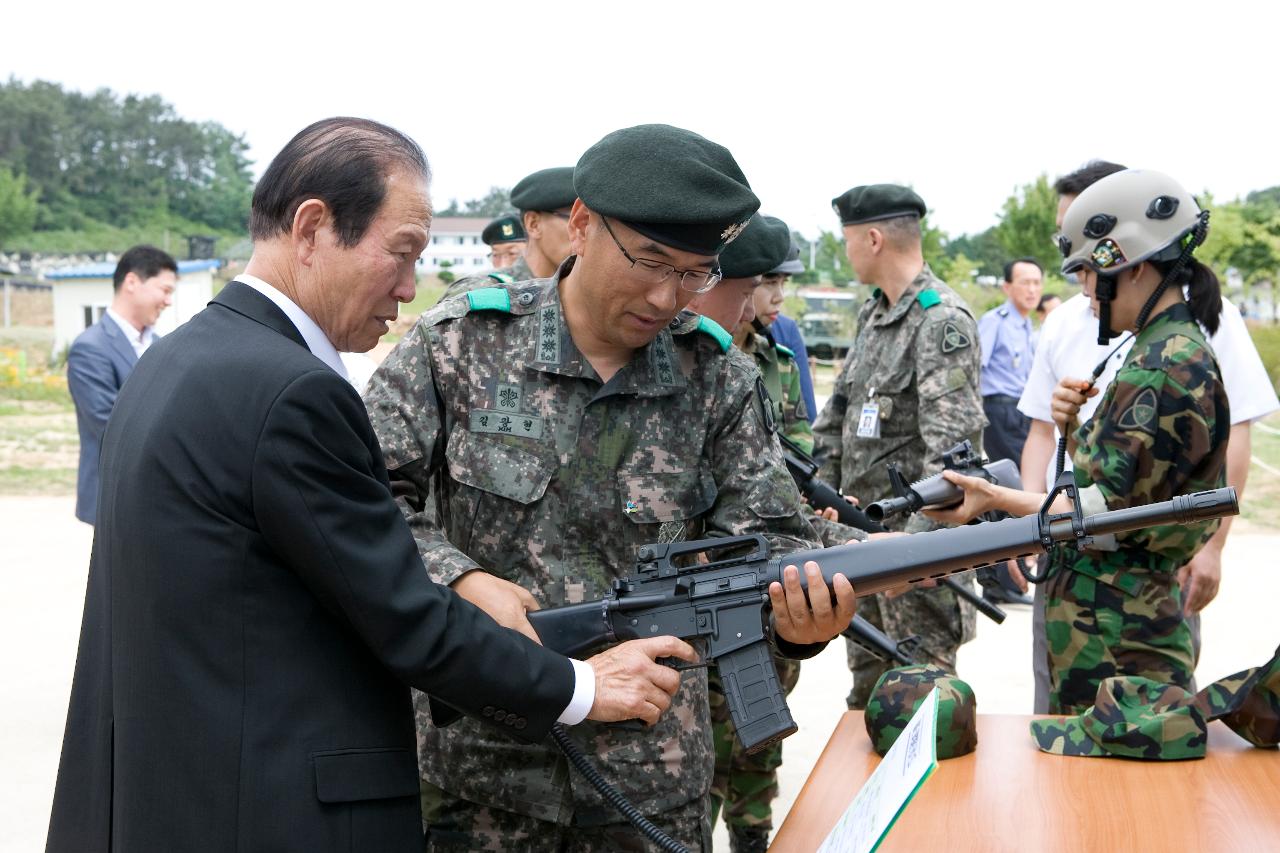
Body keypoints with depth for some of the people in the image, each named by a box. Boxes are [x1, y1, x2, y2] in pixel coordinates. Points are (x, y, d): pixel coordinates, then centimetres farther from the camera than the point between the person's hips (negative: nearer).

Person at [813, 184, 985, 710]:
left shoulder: (942, 321, -16)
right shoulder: (873, 315, 15)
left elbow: (952, 441, -24)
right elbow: (837, 417, 22)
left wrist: (918, 537, -29)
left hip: (916, 530, -9)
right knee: (868, 684, 18)